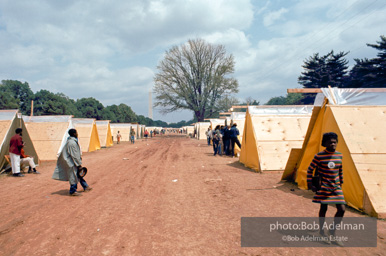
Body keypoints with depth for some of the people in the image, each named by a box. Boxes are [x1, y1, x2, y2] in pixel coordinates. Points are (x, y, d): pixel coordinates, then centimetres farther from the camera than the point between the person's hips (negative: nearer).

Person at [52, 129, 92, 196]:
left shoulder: (72, 141, 7)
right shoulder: (72, 143, -24)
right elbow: (74, 155, -23)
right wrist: (79, 165, -18)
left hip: (73, 162, 11)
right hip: (72, 163, -10)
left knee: (79, 174, 18)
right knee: (73, 176, 0)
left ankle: (85, 187, 29)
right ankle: (73, 191, 12)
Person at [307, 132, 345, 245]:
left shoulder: (339, 155, 2)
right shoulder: (319, 156, -13)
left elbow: (340, 170, 16)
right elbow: (310, 170, -6)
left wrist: (341, 183, 19)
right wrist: (310, 184, -8)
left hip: (336, 187, 5)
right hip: (324, 187, -5)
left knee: (341, 210, 0)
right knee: (323, 208, 6)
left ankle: (332, 232, 18)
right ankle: (321, 231, 27)